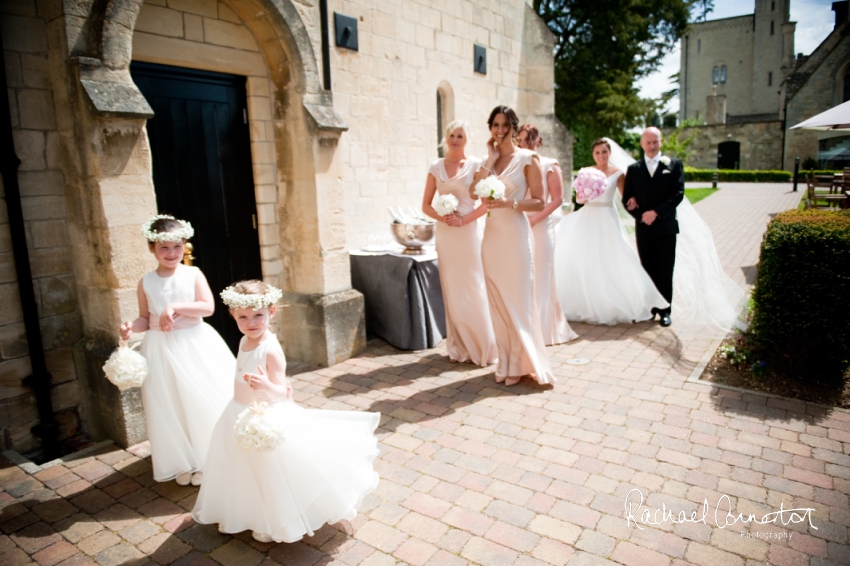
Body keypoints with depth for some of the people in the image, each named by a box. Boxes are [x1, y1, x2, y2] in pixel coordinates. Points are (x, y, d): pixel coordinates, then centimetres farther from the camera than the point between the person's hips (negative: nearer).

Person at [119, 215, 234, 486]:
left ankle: (207, 459, 23)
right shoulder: (146, 283, 1)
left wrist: (175, 307, -23)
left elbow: (208, 307, -14)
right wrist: (131, 327, -13)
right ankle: (181, 462, 28)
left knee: (203, 402, 5)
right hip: (161, 349, 2)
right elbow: (145, 318, 7)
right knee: (169, 406, 9)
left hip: (196, 344, -2)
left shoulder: (193, 274, -5)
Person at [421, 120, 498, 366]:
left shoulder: (476, 165, 0)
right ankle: (459, 347, 18)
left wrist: (463, 220, -14)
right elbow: (426, 205, 8)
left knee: (473, 289, -1)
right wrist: (441, 217, -10)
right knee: (452, 290, 6)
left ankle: (482, 347, 12)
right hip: (445, 234, 3)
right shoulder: (436, 167, 8)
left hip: (468, 233, -3)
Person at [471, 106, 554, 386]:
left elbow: (539, 202, -7)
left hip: (515, 234, -5)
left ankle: (519, 363, 15)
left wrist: (510, 202, -20)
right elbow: (474, 191, -4)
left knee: (518, 299, 0)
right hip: (492, 234, 5)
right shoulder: (489, 160, 13)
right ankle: (505, 362, 21)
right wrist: (491, 159, -4)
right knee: (497, 300, 9)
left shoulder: (528, 158, -2)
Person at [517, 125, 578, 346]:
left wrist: (534, 219, -15)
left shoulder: (549, 165, 1)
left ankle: (542, 327, 14)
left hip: (540, 227, -3)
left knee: (539, 277, 3)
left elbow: (557, 199, -6)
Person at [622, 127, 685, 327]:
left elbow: (678, 194, -6)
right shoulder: (633, 169, 8)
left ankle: (665, 310, 11)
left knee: (665, 271, 2)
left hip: (666, 226, -1)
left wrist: (656, 212, -15)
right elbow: (627, 199, 4)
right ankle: (650, 308, 15)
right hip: (643, 227, 2)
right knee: (648, 270, 7)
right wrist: (641, 215, -11)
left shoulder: (674, 165, 4)